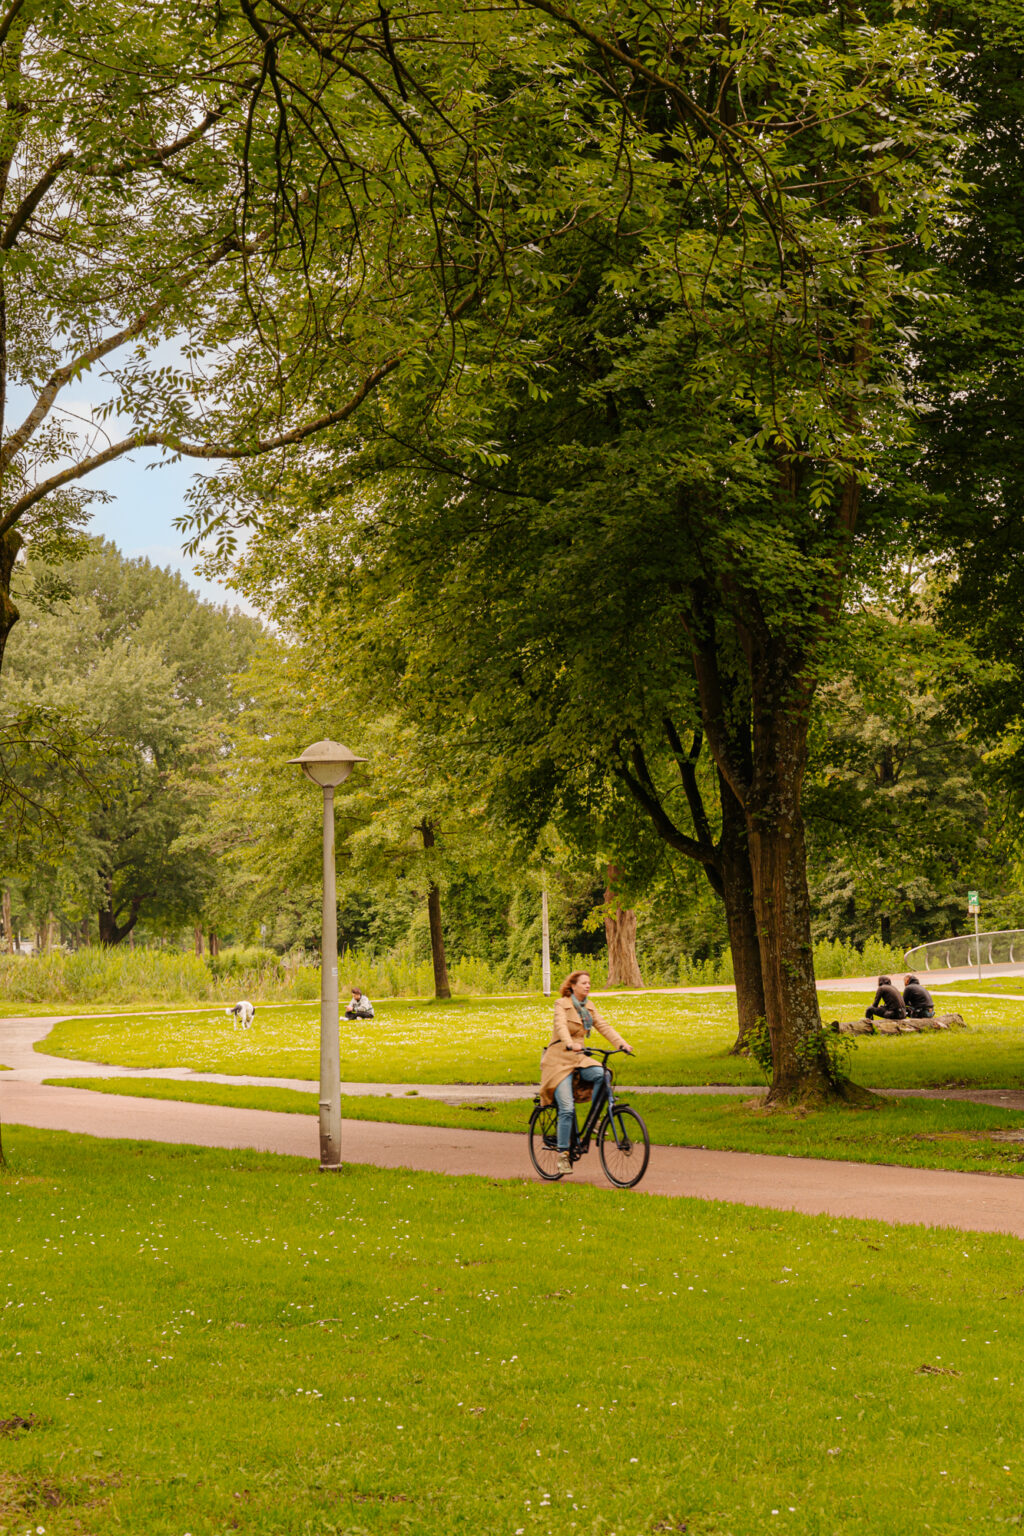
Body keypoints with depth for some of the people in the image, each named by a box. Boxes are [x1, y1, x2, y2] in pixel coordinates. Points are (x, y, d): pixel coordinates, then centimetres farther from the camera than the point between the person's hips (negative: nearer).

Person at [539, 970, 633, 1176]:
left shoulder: (589, 1007, 11)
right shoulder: (561, 1004, -7)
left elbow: (603, 1027, 1)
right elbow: (561, 1026, -25)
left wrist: (621, 1043, -15)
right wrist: (570, 1044, -45)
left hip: (579, 1058, 5)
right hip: (559, 1060, -5)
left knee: (601, 1074, -26)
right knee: (567, 1109, -14)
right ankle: (563, 1154, -4)